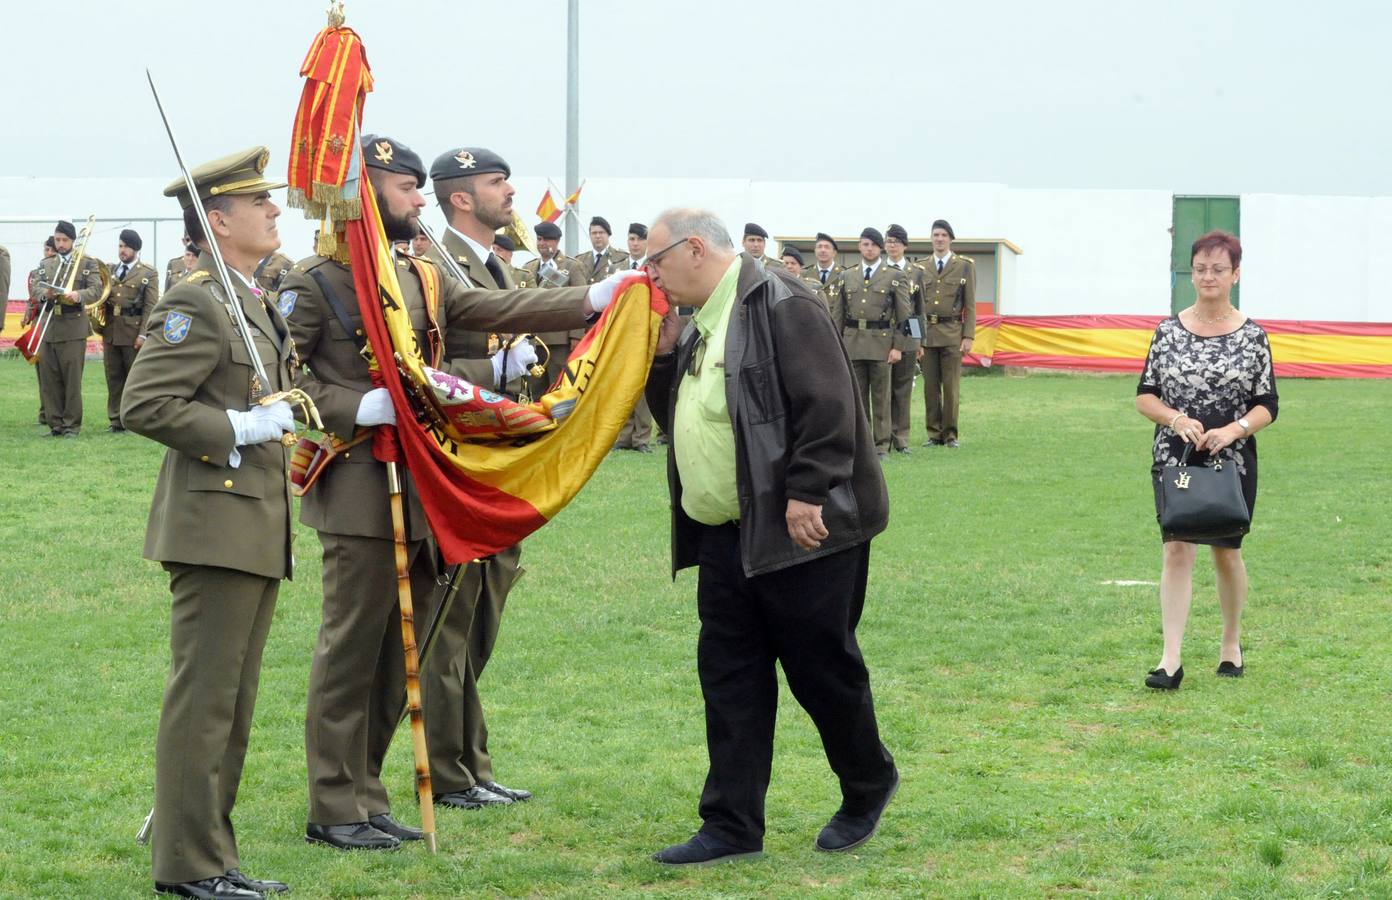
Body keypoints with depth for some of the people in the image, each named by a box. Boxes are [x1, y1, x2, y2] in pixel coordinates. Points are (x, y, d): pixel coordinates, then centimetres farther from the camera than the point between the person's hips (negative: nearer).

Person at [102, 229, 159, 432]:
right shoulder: (110, 270, 15)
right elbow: (103, 299, 17)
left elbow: (151, 306, -5)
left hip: (133, 331, -5)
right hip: (110, 331, 5)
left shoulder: (148, 273, 1)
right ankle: (116, 420, 10)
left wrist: (143, 334, -12)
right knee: (113, 377, 5)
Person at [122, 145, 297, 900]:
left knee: (233, 703, 14)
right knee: (203, 699, -5)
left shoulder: (259, 304, 18)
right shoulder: (196, 305, -13)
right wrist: (238, 428, -20)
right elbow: (142, 406, -21)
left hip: (257, 527, 10)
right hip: (215, 527, -10)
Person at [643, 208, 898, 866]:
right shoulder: (701, 326, 15)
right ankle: (732, 825, 11)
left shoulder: (781, 307, -14)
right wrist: (664, 354, 6)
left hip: (799, 532, -9)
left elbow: (826, 405, -21)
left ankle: (868, 785, 26)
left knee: (822, 666, 3)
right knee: (730, 678, 7)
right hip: (727, 537, 9)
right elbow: (679, 417, 21)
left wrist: (806, 494, -24)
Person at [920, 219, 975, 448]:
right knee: (930, 386, 3)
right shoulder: (921, 268, 10)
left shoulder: (965, 266, 5)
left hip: (952, 334, -2)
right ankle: (934, 434, 10)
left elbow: (970, 305, 2)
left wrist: (968, 336, -6)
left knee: (951, 386, -2)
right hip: (926, 334, 2)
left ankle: (950, 434, 5)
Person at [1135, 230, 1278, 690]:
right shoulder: (1169, 331, 2)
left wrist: (1235, 429, -17)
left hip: (1232, 462, 0)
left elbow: (1267, 405, 1)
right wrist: (1177, 419, -14)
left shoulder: (1253, 336, -1)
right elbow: (1144, 395, 4)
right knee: (1177, 549, -11)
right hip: (1174, 459, 0)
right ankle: (1171, 659, -14)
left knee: (1226, 553, 11)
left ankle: (1231, 643, 33)